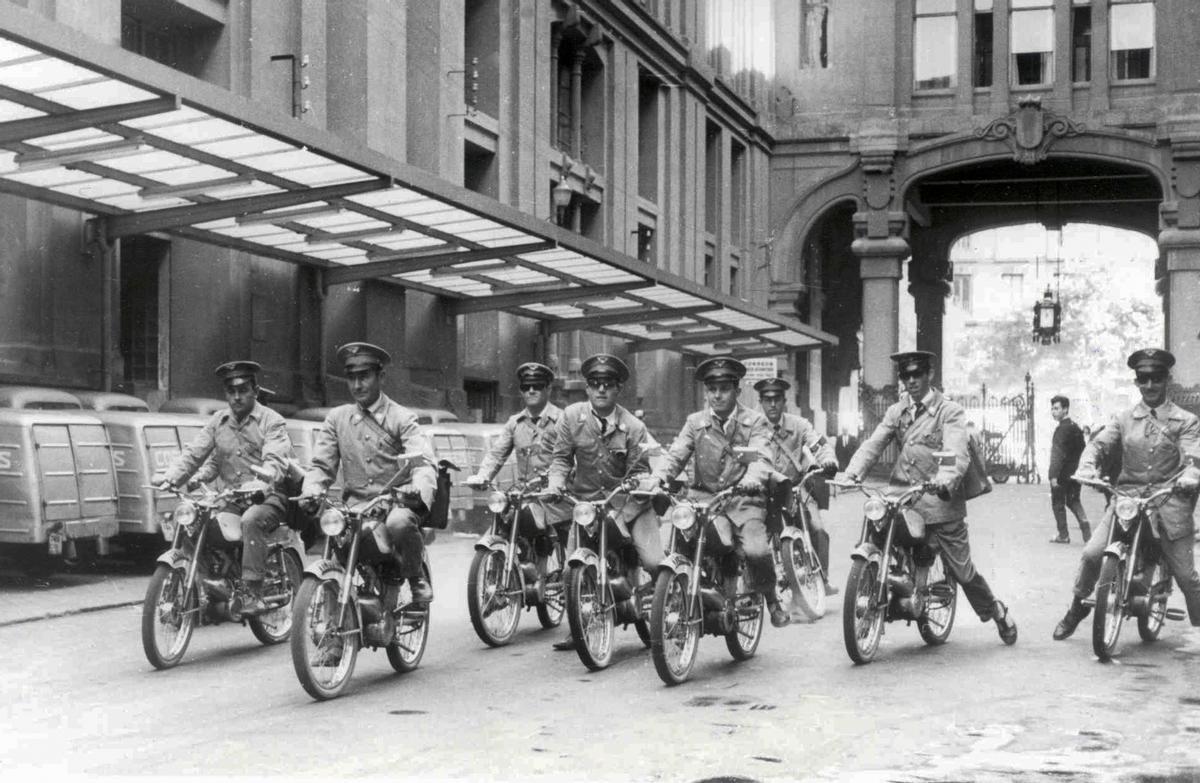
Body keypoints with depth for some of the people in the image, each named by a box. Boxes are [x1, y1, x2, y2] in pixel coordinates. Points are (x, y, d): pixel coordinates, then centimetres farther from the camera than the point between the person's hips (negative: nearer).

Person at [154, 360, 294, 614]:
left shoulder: (272, 421, -2)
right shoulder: (218, 421, 14)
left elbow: (276, 459, -17)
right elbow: (194, 452, 7)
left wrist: (267, 474, -41)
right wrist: (170, 476, -9)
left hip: (266, 498, -5)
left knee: (251, 520, -36)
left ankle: (253, 593, -33)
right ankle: (214, 576, -7)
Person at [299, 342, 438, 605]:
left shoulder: (402, 418, 1)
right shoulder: (337, 418, 12)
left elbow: (424, 462, -12)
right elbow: (321, 464, 9)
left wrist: (419, 489, -36)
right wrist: (312, 491, -15)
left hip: (396, 502, -3)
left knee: (399, 524, -36)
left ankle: (416, 577, -6)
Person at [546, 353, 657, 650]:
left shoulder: (633, 427, -6)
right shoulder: (572, 416, -1)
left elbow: (639, 472, -4)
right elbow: (561, 456, 5)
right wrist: (556, 483, -12)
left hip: (626, 502, -2)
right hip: (586, 500, 2)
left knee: (654, 563, -17)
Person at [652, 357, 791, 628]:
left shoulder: (755, 422, 7)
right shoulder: (695, 423, 14)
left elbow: (761, 456, -9)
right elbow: (675, 455, 5)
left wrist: (752, 479, -32)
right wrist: (657, 477, -17)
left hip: (744, 500, -1)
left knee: (757, 550, -24)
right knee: (722, 544, -28)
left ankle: (771, 598, 6)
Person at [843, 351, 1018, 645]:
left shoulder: (950, 411, -2)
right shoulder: (897, 411, 14)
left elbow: (957, 453, -17)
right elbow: (874, 443, 2)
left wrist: (945, 480, -39)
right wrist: (853, 471, -18)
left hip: (940, 500, -4)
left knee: (962, 570, 4)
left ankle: (996, 611, 29)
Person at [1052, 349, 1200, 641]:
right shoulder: (1124, 419, 11)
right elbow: (1099, 443, 1)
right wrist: (1088, 467, -21)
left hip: (1168, 500, -1)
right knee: (1091, 554, -12)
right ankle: (1075, 612, 7)